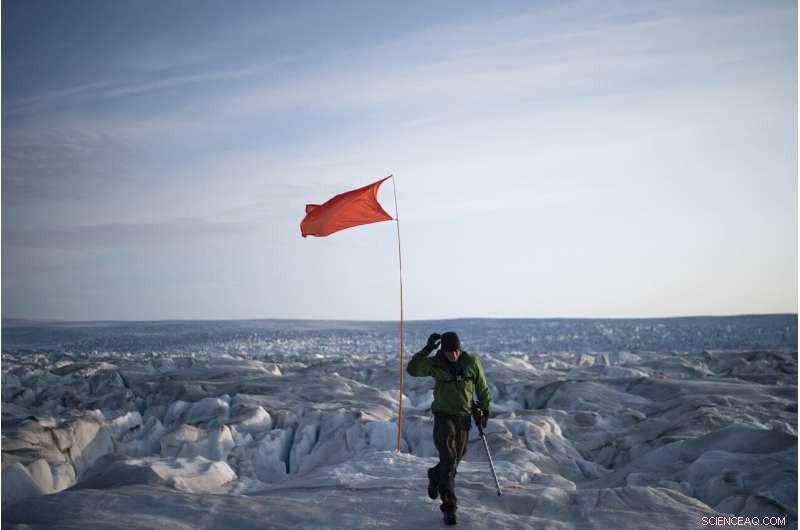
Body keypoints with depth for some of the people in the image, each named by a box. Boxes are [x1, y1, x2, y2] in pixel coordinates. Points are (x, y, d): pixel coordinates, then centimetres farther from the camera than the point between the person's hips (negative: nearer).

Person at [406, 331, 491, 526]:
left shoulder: (471, 362, -6)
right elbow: (412, 369, -24)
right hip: (443, 416, -3)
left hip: (464, 417, 3)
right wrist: (427, 349, -29)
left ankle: (435, 477, 48)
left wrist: (485, 409, 10)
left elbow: (482, 387, 7)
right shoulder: (435, 363, -10)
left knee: (455, 459, 16)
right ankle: (449, 507, -7)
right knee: (448, 460, -13)